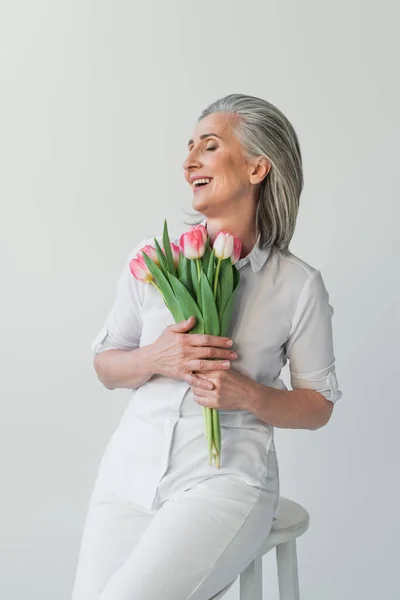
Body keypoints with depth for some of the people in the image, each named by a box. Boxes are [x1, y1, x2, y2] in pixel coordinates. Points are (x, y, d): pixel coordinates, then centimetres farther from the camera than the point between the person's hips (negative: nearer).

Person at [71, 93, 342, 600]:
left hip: (225, 477, -3)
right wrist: (154, 358, -11)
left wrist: (248, 394, -15)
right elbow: (105, 366, 11)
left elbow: (319, 406, 5)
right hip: (132, 467, 3)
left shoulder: (298, 284, -4)